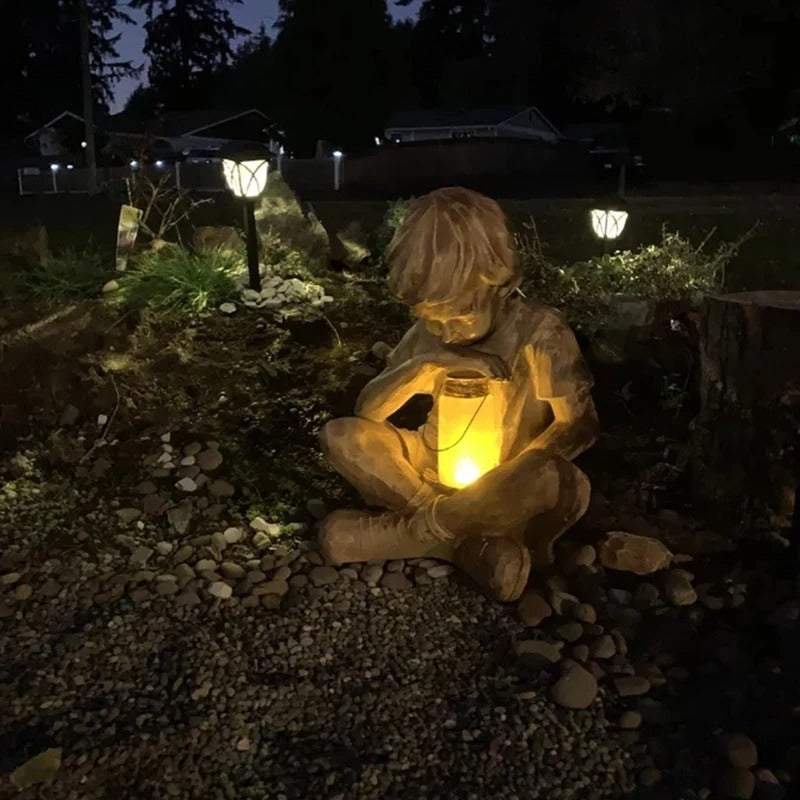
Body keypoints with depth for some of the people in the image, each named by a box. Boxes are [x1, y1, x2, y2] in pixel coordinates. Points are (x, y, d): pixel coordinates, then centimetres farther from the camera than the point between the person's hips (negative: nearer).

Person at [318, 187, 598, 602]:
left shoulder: (539, 331, -14)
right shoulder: (430, 333, -4)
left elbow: (579, 423, -14)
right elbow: (365, 410, -6)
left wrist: (513, 483, -29)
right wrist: (422, 368, -25)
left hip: (503, 491, -3)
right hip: (433, 474, 4)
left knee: (567, 484, -38)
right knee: (338, 436, -21)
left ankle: (415, 529, -23)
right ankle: (473, 545, -25)